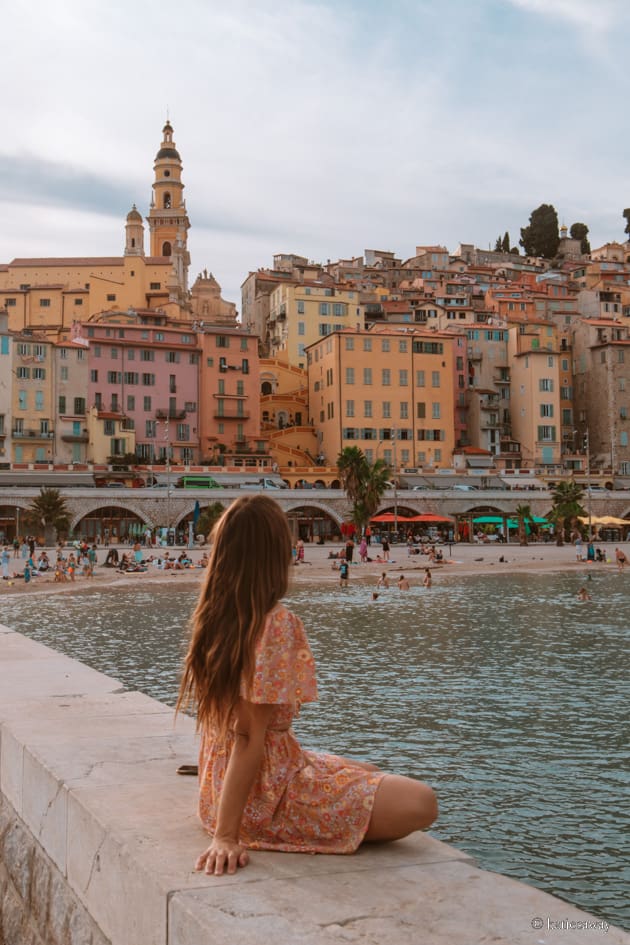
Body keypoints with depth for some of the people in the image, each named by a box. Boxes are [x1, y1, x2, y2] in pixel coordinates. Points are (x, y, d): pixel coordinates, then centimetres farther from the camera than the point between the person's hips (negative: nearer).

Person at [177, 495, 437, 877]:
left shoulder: (213, 615, 2)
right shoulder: (278, 623, -22)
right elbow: (250, 737, -23)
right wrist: (227, 835, -21)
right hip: (266, 793, -9)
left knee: (370, 773, 26)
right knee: (421, 803, -12)